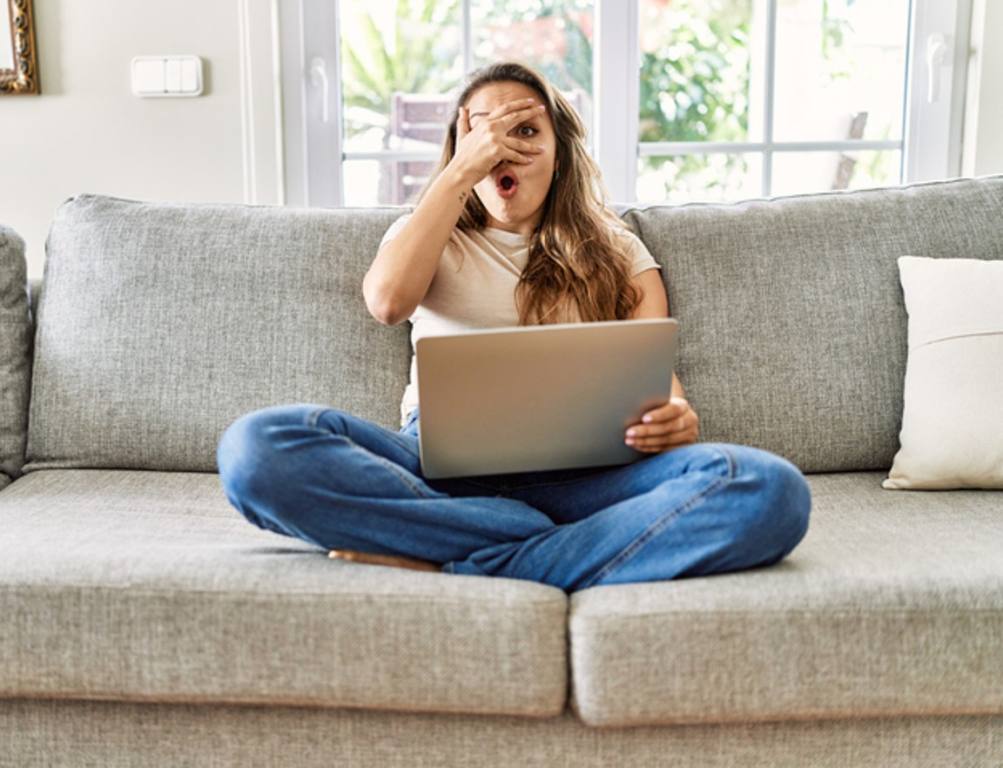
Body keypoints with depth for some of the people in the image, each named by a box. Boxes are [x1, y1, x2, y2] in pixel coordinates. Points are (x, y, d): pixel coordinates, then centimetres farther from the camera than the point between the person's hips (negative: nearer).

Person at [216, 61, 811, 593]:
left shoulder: (617, 251, 21)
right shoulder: (430, 236, 21)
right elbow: (388, 300, -3)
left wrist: (679, 419, -16)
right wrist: (460, 173, 1)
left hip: (576, 471, 1)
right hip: (440, 466, 0)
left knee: (772, 487, -30)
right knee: (257, 446, -30)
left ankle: (451, 570, -32)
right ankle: (550, 547, -29)